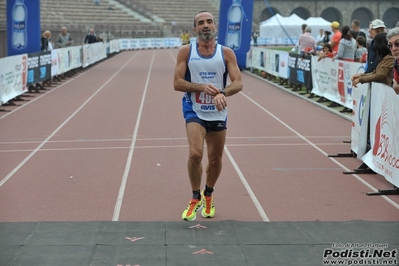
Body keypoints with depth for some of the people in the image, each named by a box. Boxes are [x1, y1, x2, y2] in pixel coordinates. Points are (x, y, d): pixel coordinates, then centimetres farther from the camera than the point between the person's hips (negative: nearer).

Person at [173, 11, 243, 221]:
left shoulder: (226, 53, -1)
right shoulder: (186, 51, -4)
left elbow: (238, 83, -8)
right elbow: (177, 83, -7)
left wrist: (222, 93, -28)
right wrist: (202, 87, -21)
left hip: (218, 113, 2)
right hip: (194, 110, -2)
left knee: (215, 160, 12)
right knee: (195, 154, -21)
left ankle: (208, 196, 39)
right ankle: (195, 199, -1)